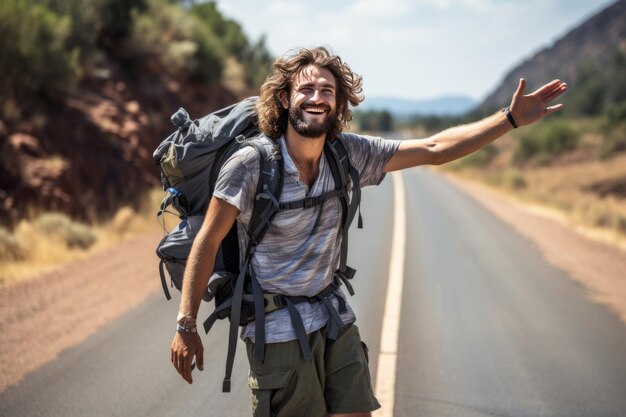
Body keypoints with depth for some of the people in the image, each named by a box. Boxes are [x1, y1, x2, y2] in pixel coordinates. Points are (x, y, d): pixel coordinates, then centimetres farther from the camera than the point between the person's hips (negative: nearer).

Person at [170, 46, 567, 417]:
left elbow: (434, 149, 0)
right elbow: (208, 242, -10)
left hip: (336, 319, 5)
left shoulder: (348, 154, -2)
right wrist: (186, 326, -10)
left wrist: (511, 118, -6)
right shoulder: (250, 165, -16)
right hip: (278, 327, -5)